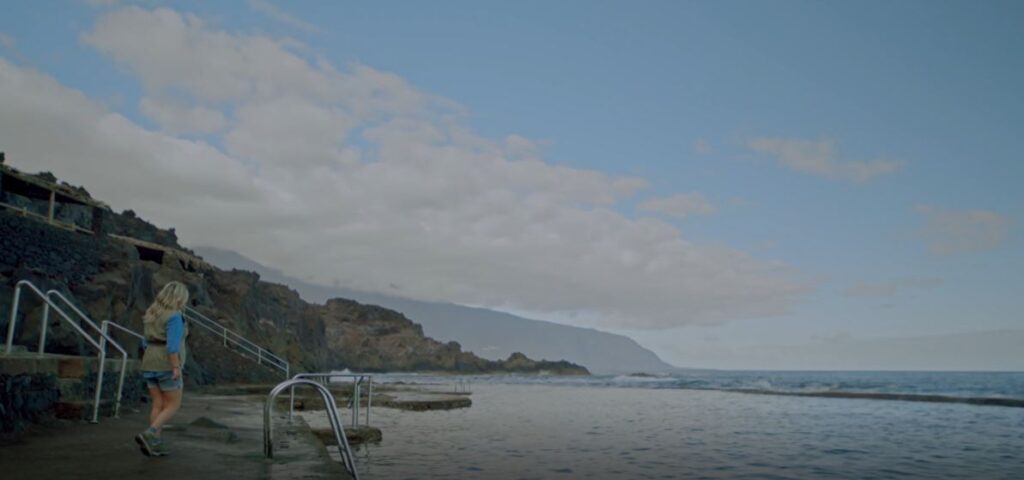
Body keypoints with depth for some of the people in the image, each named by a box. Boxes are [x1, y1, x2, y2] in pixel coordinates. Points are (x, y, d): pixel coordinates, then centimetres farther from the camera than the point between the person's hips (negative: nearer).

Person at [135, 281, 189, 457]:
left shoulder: (152, 313, 11)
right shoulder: (174, 317, -15)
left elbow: (148, 342, 16)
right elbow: (172, 344, -24)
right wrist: (176, 368, -24)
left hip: (150, 365, 8)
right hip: (167, 367, -8)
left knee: (158, 406, 11)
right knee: (173, 406, 2)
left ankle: (155, 445, 7)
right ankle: (147, 436, -14)